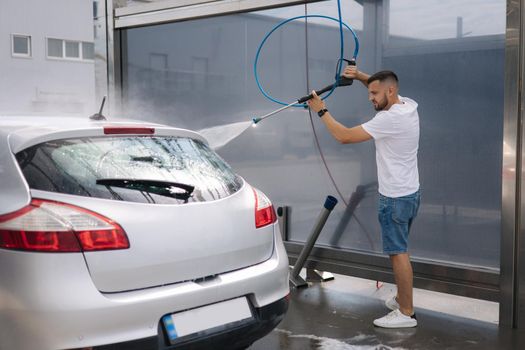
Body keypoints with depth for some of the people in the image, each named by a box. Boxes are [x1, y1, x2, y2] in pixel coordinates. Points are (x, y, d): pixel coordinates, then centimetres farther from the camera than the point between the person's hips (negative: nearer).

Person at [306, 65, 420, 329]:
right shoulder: (408, 105, 5)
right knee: (399, 250, 19)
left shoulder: (389, 119, -24)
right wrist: (360, 76, 10)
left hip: (395, 198, -10)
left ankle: (406, 313, 4)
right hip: (408, 193, 10)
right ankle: (401, 299, 31)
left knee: (398, 252, -3)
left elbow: (345, 136, -22)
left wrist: (321, 111, -11)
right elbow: (384, 85, 26)